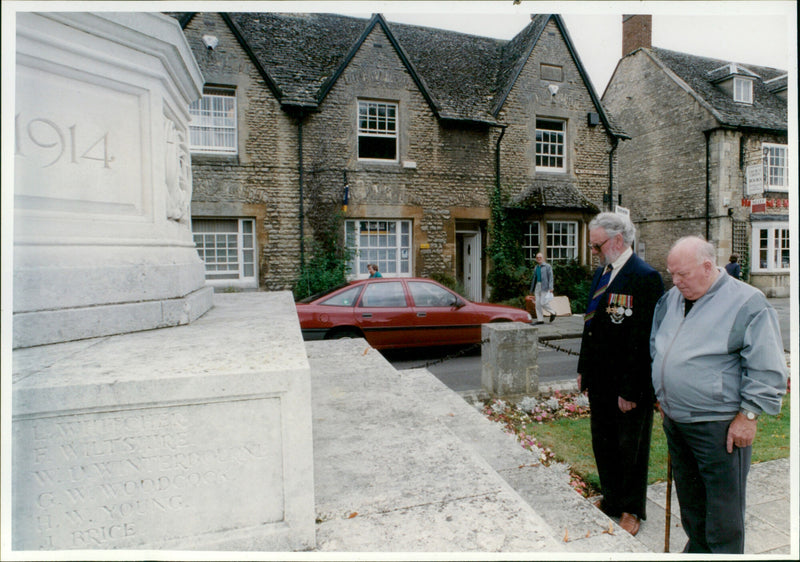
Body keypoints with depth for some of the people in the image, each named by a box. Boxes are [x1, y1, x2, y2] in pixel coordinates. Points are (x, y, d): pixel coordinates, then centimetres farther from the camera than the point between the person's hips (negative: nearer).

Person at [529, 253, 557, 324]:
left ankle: (553, 312, 13)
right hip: (537, 286, 6)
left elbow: (550, 277, -8)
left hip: (544, 287, -6)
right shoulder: (536, 268, 17)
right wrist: (532, 290, 19)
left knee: (543, 302, -11)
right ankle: (540, 320, 6)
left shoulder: (547, 266, -1)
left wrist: (551, 287, -18)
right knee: (538, 303, 2)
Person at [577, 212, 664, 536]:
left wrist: (631, 389, -19)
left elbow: (643, 339, -20)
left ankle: (632, 510, 33)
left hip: (630, 387, -8)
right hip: (600, 381, 8)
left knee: (631, 448, 12)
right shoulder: (601, 273, 8)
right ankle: (611, 500, 39)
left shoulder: (645, 278, -18)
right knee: (602, 443, 19)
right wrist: (584, 369, 13)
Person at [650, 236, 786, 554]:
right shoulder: (672, 298, 7)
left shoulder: (748, 302, -13)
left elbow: (767, 369, -11)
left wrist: (748, 415, -12)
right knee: (689, 500, 22)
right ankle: (697, 549, 40)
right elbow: (657, 345, 19)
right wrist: (663, 397, 16)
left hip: (719, 424, -7)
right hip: (674, 419, 7)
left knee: (722, 507, 6)